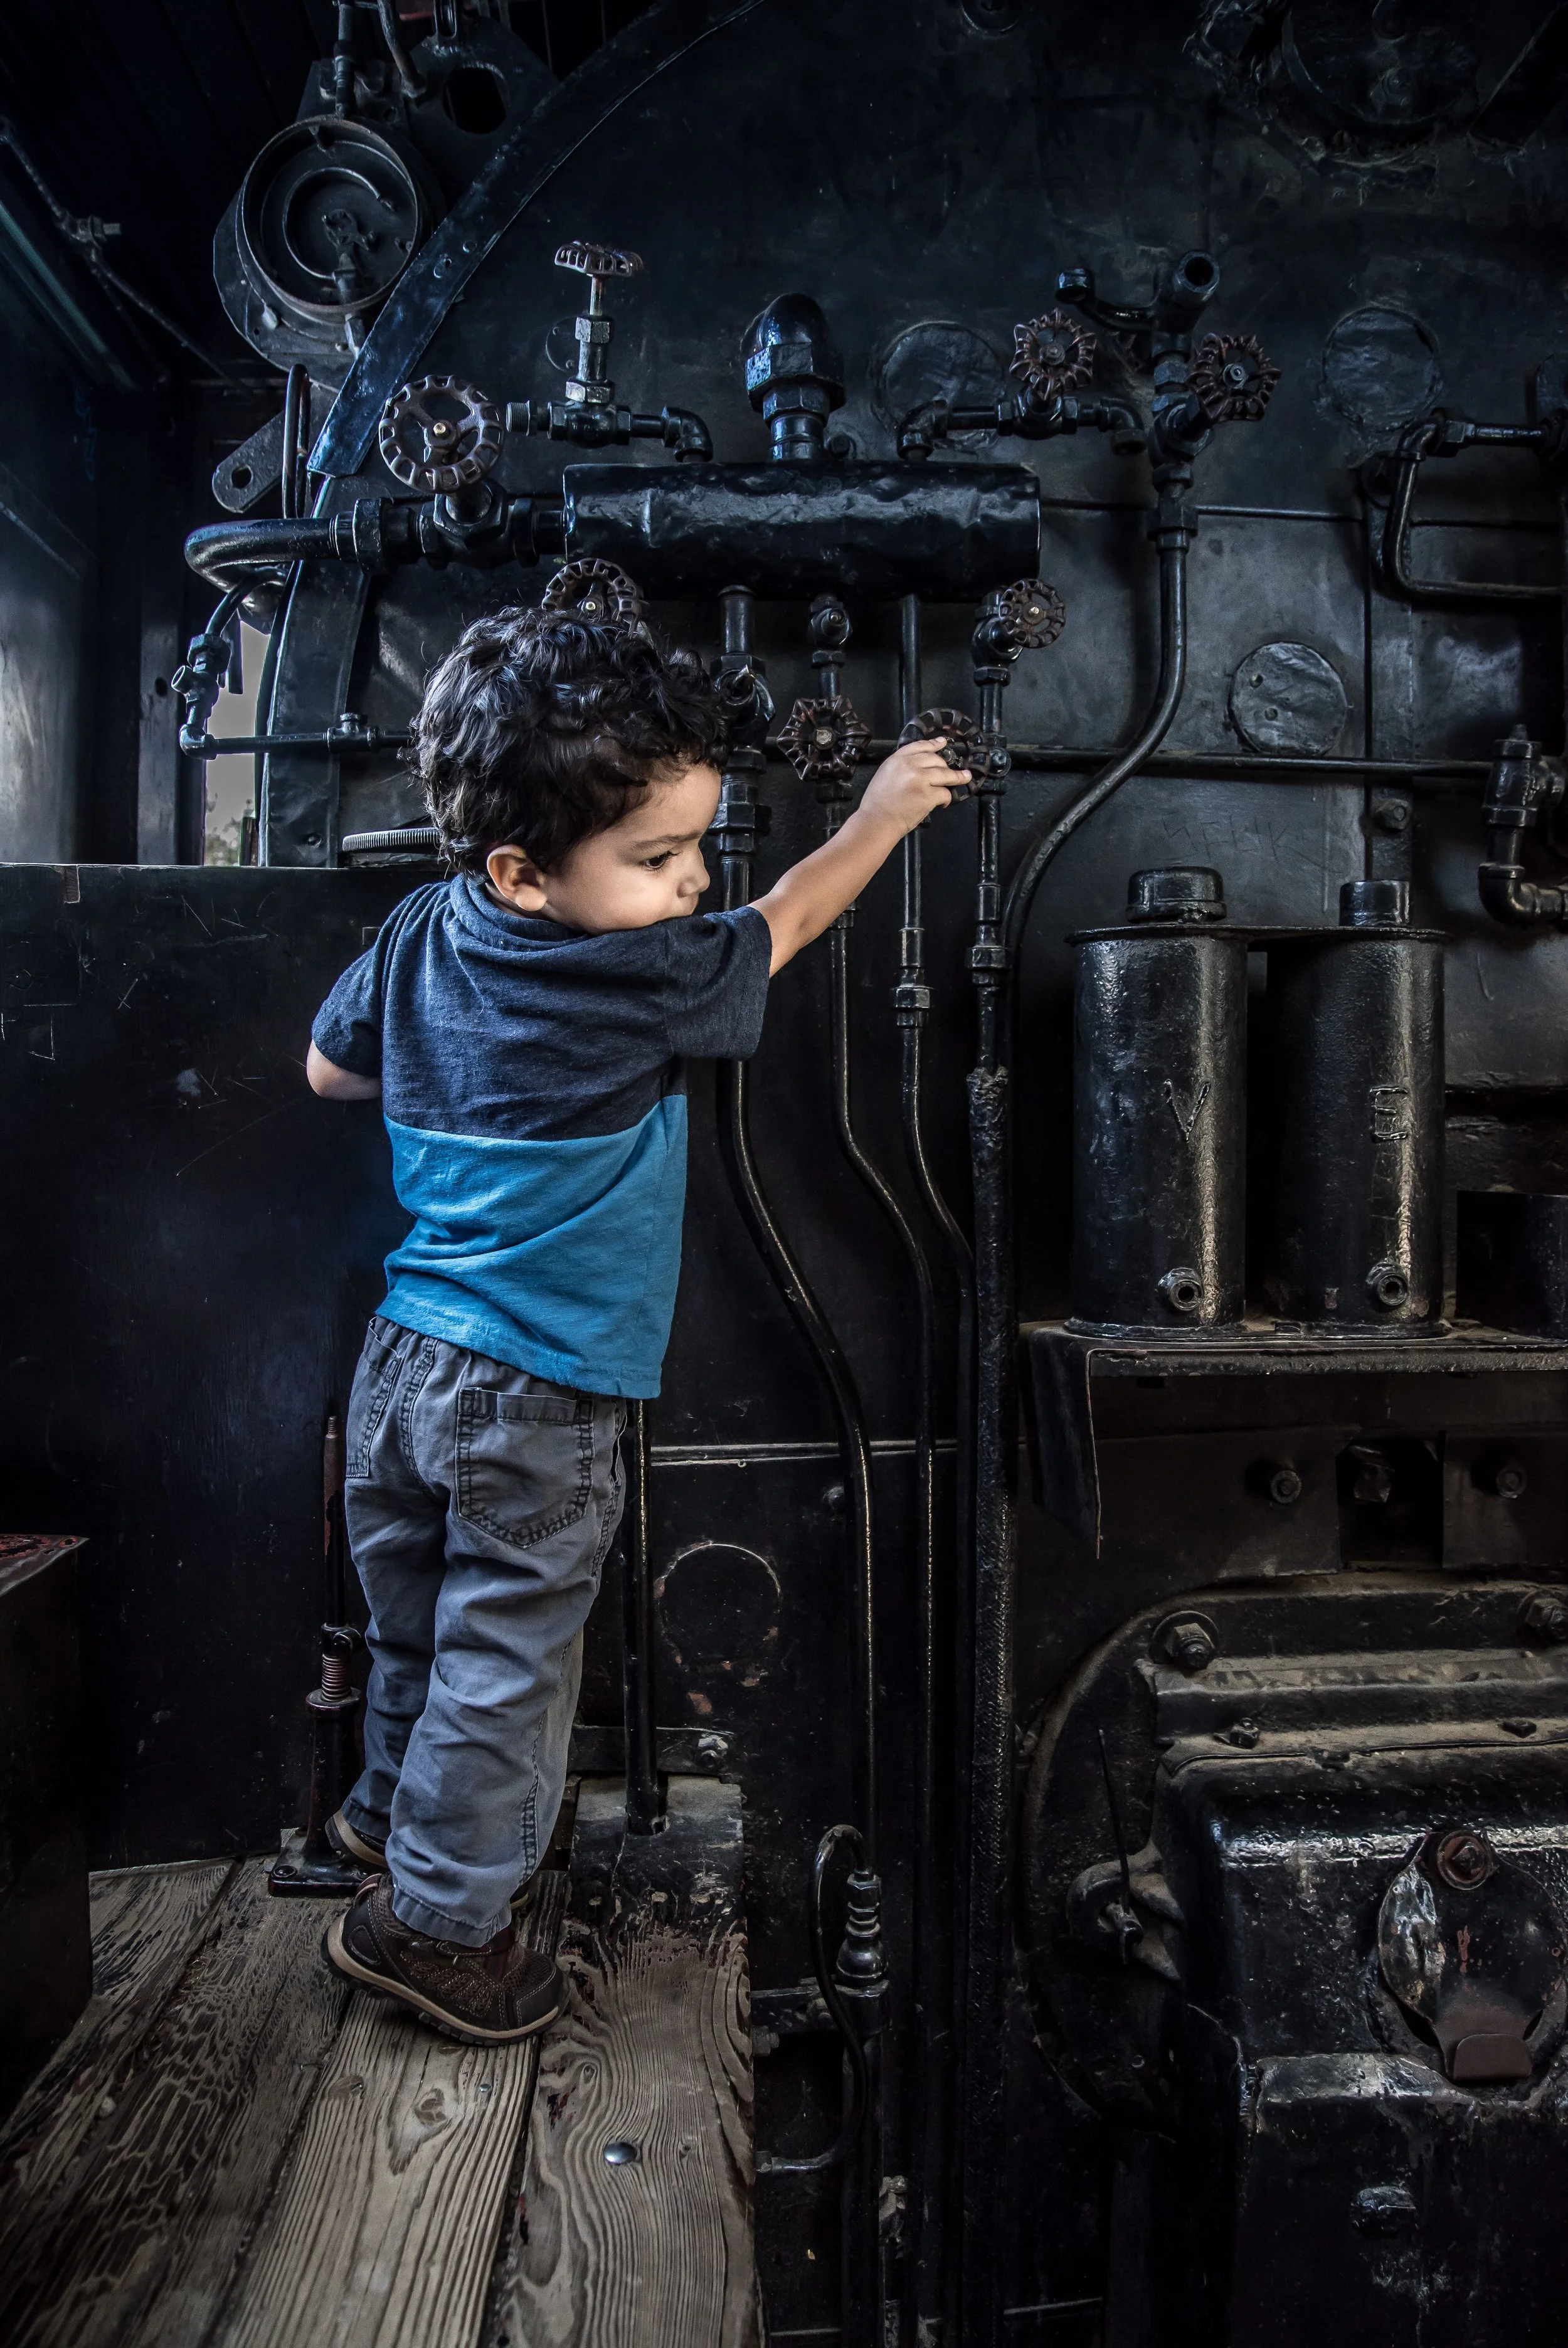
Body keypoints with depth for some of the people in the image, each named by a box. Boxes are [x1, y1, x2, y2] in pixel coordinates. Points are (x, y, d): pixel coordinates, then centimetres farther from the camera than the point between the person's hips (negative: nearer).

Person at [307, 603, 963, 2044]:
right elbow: (786, 926, -3)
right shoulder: (642, 981, -20)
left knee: (423, 1619, 25)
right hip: (535, 1397, -7)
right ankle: (439, 1914, 25)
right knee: (508, 1651, 10)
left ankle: (396, 1808, 46)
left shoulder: (421, 936, 0)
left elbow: (333, 1065, 15)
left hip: (405, 1364, 8)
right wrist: (880, 815, 12)